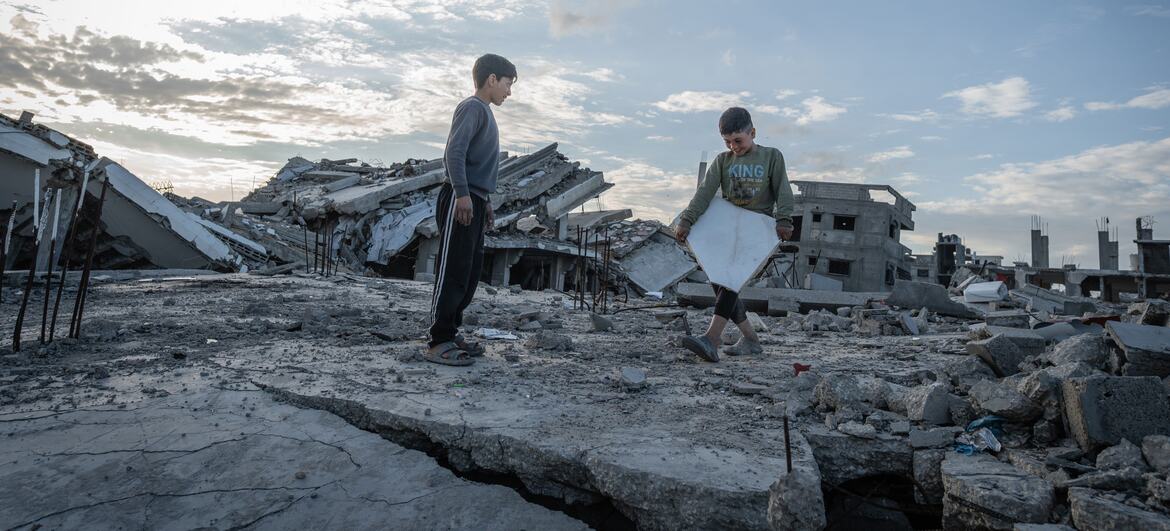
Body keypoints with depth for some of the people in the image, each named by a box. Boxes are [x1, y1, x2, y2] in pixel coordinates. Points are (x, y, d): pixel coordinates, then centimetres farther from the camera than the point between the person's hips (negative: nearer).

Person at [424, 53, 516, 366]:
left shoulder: (484, 112, 24)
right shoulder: (473, 107, -5)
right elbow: (454, 151, -17)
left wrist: (484, 202, 25)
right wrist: (463, 194, -24)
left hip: (473, 201, 10)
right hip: (460, 200, -10)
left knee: (471, 272, 9)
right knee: (453, 271, -10)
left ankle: (451, 333, 15)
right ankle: (438, 343, -6)